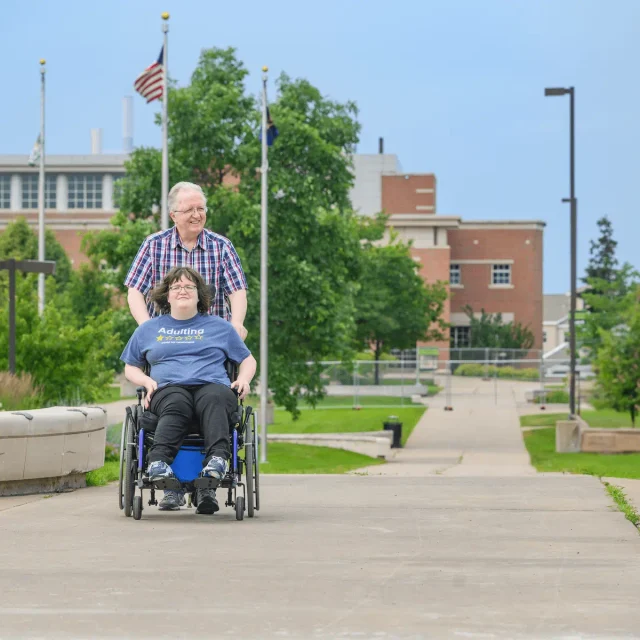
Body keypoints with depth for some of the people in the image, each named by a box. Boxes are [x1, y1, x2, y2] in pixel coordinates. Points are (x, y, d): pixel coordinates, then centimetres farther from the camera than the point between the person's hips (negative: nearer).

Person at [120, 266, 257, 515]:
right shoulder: (148, 330, 28)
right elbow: (130, 367, 30)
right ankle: (158, 463, -64)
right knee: (176, 406, -40)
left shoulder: (219, 327, 27)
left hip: (213, 385, 0)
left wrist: (243, 380, 6)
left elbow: (248, 360, 29)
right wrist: (146, 380, 7)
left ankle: (217, 459, -63)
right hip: (169, 388, 0)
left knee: (215, 400, -40)